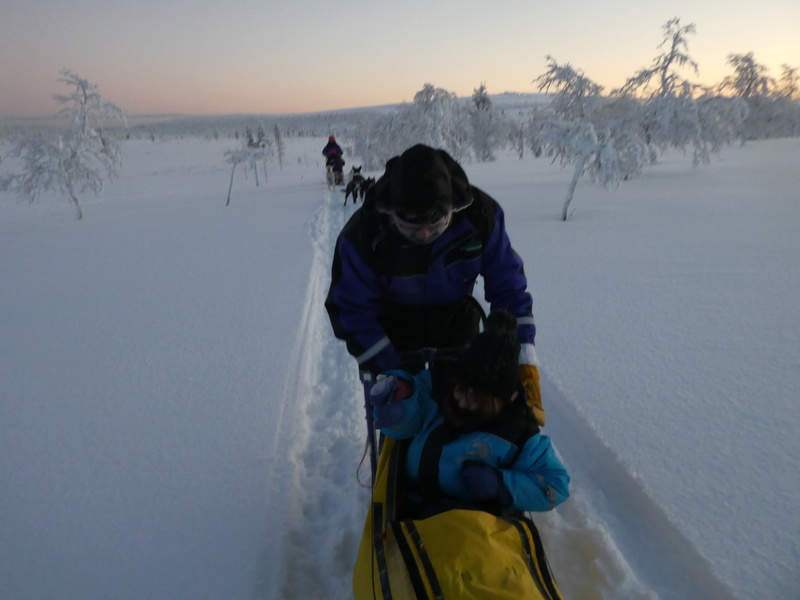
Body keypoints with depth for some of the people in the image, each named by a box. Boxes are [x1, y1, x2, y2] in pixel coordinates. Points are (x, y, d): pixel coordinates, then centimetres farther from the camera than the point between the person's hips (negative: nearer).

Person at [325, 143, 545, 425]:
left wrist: (524, 363, -28)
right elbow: (352, 313, -23)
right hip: (394, 325, -2)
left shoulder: (481, 214, -27)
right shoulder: (363, 233, -32)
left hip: (456, 320, 2)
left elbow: (509, 289, -22)